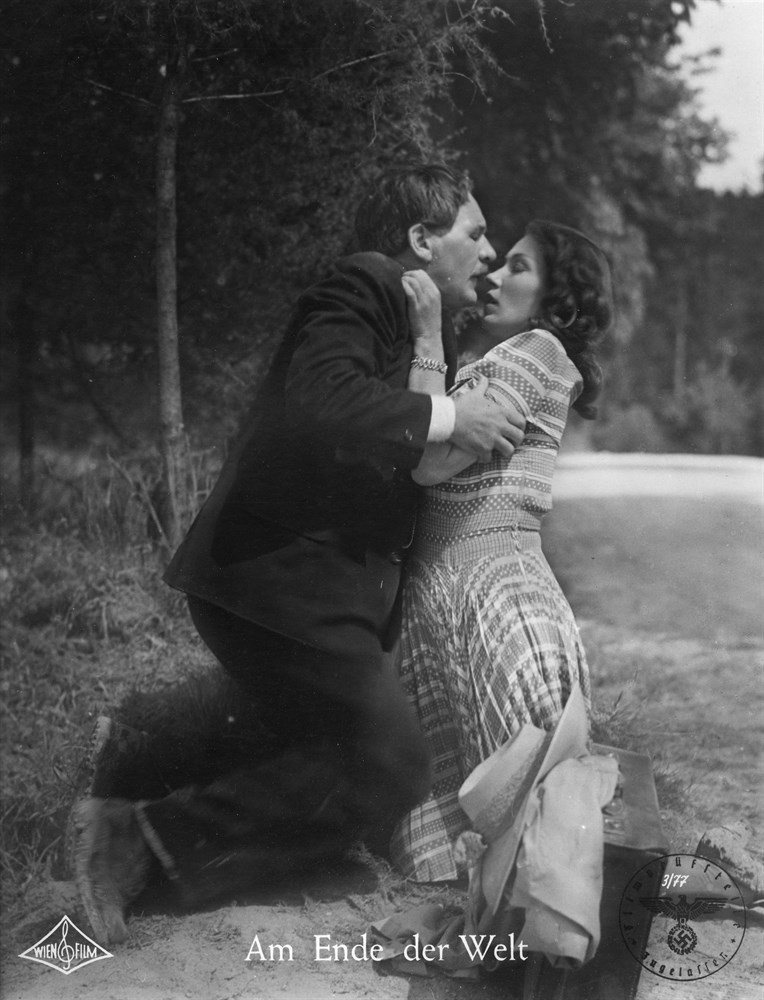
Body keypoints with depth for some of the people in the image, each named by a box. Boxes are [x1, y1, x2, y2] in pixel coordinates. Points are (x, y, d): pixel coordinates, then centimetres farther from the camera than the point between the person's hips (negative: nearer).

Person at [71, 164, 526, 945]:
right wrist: (447, 418, -26)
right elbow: (319, 404, -31)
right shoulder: (362, 288, -12)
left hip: (331, 580, 11)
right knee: (388, 763, -12)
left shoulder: (424, 326, 19)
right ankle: (159, 837, -10)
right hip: (279, 576, -11)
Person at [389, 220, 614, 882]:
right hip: (440, 593, 9)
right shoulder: (489, 362, 22)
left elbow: (433, 461, -16)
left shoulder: (541, 351, -5)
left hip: (494, 585, -9)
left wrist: (428, 338, -12)